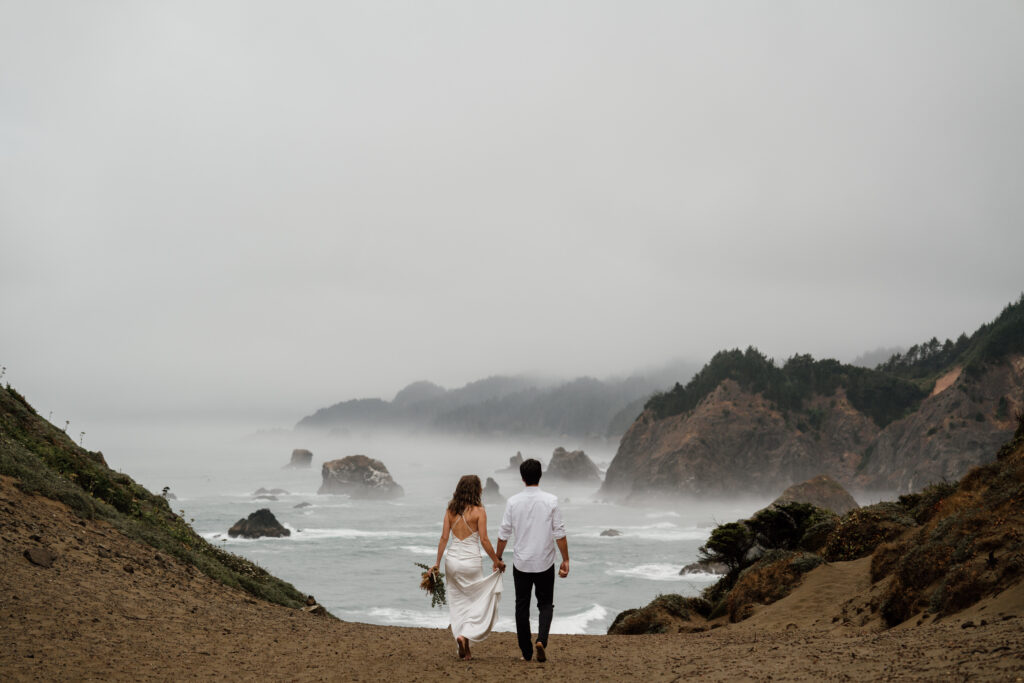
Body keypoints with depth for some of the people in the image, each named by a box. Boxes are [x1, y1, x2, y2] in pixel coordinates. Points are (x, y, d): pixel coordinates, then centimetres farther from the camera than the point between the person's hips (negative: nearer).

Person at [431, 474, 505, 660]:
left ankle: (464, 650, 15)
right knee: (480, 601, 10)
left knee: (458, 604, 13)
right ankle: (465, 634, -10)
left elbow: (444, 538, 2)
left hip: (452, 560, 5)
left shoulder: (450, 510, 3)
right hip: (470, 561, -5)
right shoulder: (478, 511, -9)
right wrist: (497, 561, 0)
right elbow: (484, 540, -11)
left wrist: (437, 563, 7)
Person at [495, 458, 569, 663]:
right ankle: (541, 640, -11)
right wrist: (565, 560, 0)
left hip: (521, 563, 1)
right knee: (545, 604, 12)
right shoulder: (551, 500, -7)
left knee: (522, 606, 11)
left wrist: (498, 558, 12)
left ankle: (526, 652, 13)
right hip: (544, 562, -1)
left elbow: (504, 533, 0)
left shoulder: (513, 501, -4)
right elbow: (559, 533, -7)